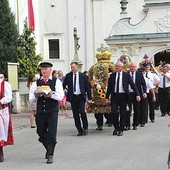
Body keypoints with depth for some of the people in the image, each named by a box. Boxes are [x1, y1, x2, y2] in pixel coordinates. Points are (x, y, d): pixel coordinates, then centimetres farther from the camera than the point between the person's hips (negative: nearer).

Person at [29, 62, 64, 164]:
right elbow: (31, 99, 7)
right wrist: (36, 96, -14)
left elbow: (60, 96, -9)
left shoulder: (56, 82, 2)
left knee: (52, 134, -6)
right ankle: (49, 149, 36)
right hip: (40, 112, 3)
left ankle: (50, 155, 1)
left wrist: (50, 95, -23)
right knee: (41, 133, 12)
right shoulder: (36, 83, 9)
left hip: (52, 111, -3)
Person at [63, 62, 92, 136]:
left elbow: (88, 87, 4)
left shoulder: (83, 76, 2)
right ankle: (80, 130, 13)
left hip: (81, 97, -2)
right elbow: (63, 85, 8)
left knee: (82, 111, -19)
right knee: (75, 114, 3)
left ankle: (85, 127, 0)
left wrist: (89, 98, 0)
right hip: (73, 97, 2)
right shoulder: (68, 76, 6)